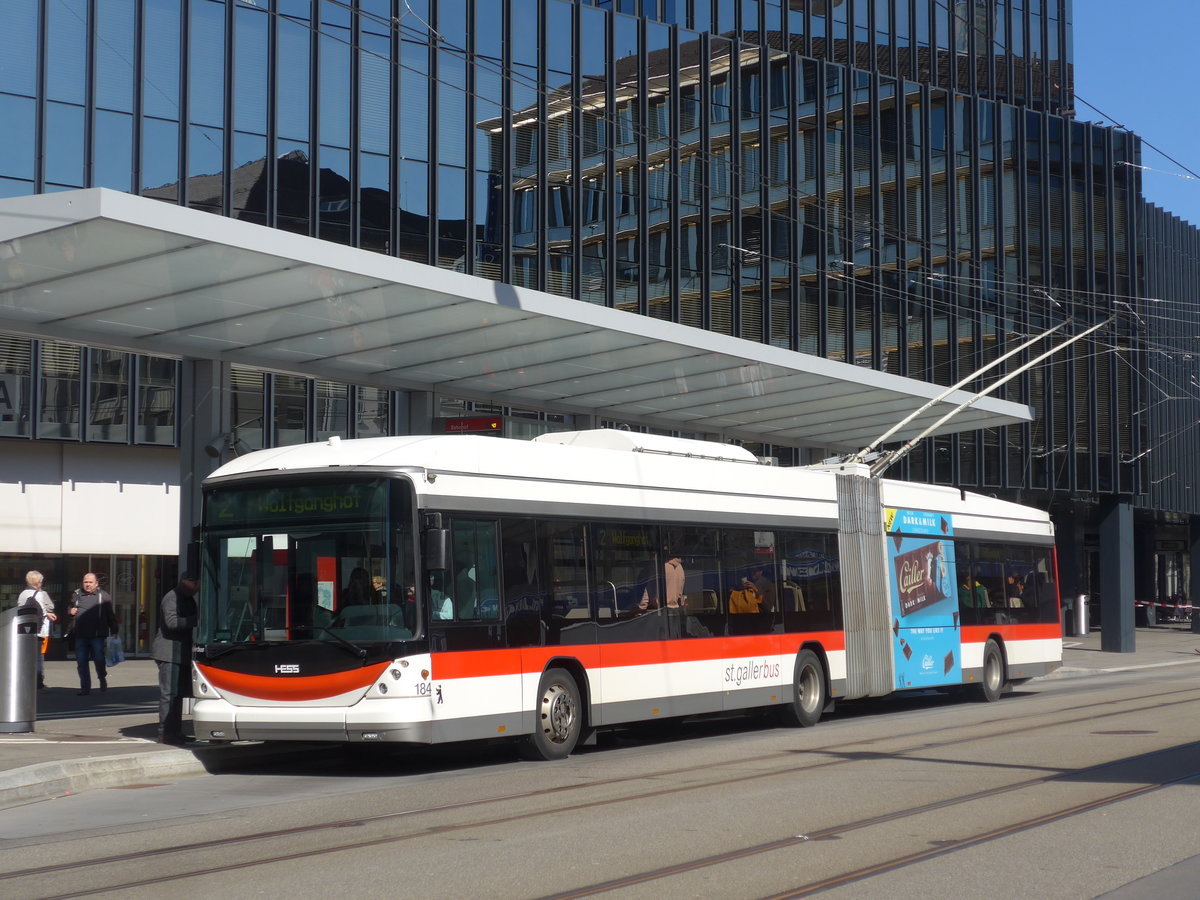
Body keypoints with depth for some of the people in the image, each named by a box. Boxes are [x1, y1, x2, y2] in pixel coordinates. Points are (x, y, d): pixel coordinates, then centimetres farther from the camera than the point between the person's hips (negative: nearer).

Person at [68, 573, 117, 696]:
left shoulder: (103, 596, 4)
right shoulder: (76, 595, 13)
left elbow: (110, 615, 6)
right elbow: (70, 608, 29)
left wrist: (114, 632, 2)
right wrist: (71, 612, 5)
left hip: (97, 635, -3)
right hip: (80, 635, 3)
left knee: (99, 659, -5)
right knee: (81, 662, 4)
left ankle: (102, 679, 23)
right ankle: (85, 687, 14)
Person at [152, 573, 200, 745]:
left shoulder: (187, 599, 19)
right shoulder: (172, 598, -13)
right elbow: (171, 621, -26)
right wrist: (195, 620, -28)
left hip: (180, 653, 10)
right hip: (169, 653, -10)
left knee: (178, 693, 12)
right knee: (169, 693, -10)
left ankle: (175, 731, 17)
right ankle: (165, 734, -8)